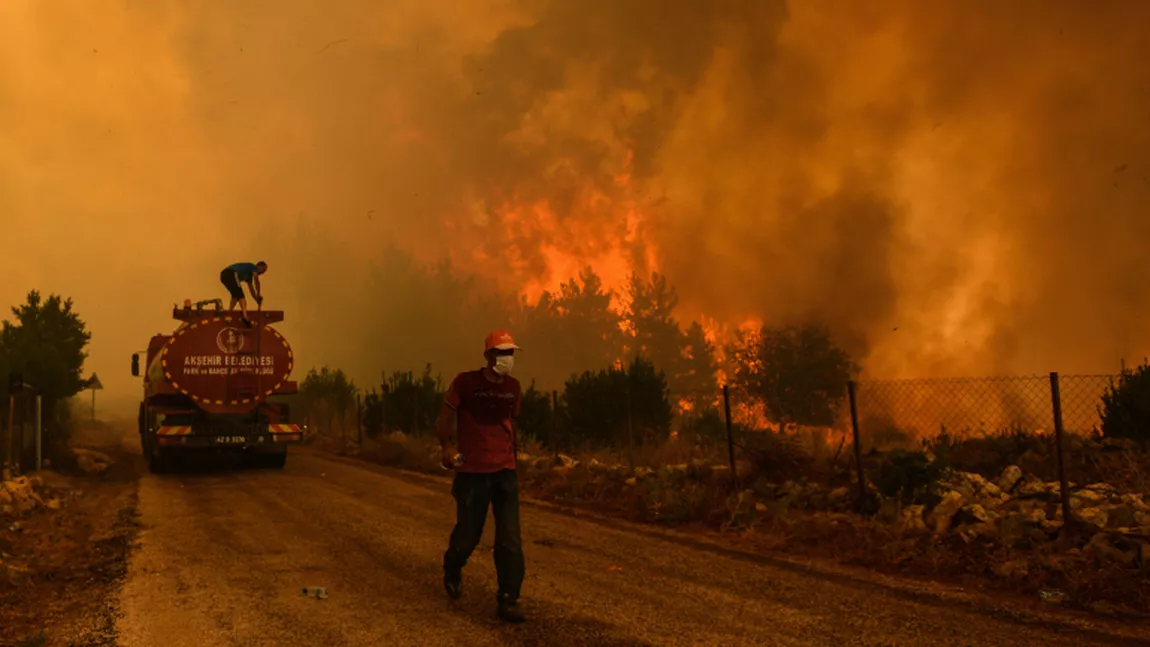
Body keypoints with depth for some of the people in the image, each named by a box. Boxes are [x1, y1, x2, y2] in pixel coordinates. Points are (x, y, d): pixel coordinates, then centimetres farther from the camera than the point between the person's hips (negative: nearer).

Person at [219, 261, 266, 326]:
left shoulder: (249, 273, 35)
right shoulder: (254, 267, 12)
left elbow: (251, 288, 39)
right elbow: (256, 281, -2)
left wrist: (257, 300, 37)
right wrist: (258, 296, 4)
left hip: (224, 275, 9)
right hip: (231, 274, -9)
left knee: (236, 295, 24)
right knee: (240, 296, -11)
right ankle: (245, 316, -26)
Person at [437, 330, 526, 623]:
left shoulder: (513, 387, 7)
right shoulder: (465, 381, -6)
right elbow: (445, 417, -5)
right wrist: (446, 447, -14)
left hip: (505, 471, 3)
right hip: (472, 472, -3)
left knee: (510, 539, -5)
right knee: (468, 533, 7)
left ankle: (508, 601, 2)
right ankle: (452, 569, 40)